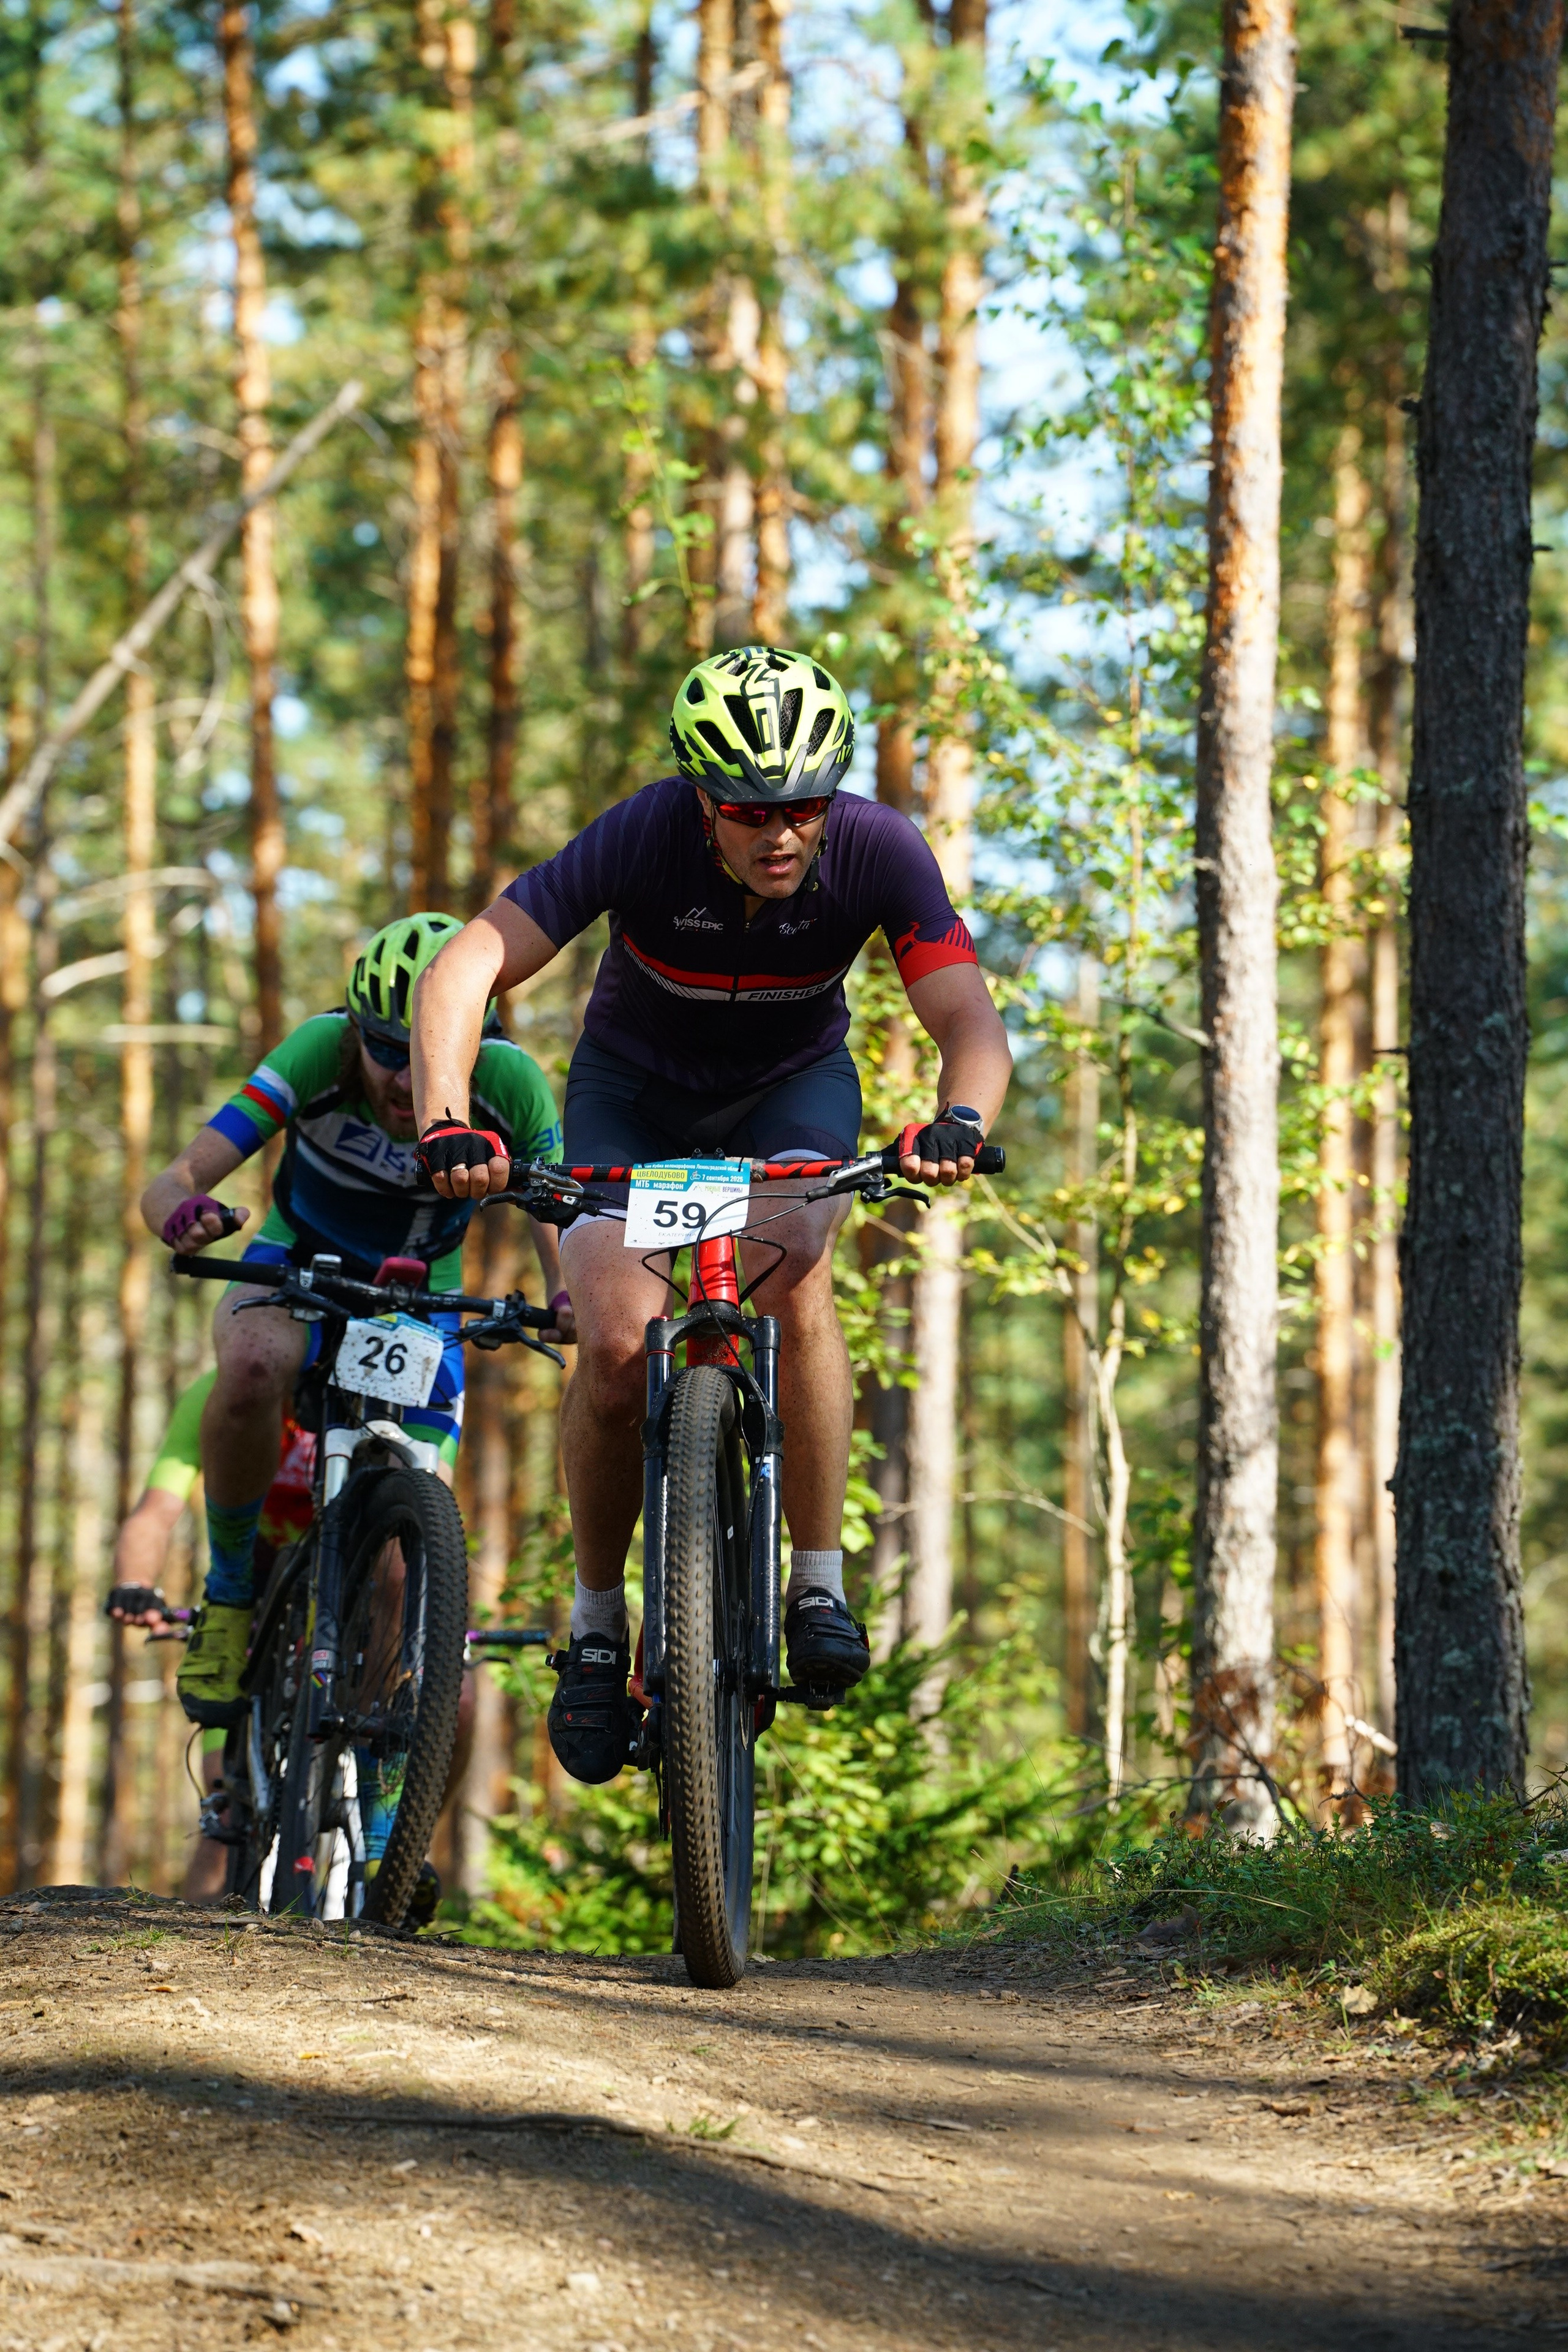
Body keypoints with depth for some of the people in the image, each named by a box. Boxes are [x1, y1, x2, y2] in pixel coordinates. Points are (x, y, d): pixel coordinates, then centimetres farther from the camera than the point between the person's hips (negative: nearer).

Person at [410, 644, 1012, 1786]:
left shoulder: (878, 851, -28)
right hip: (635, 1091, 0)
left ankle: (821, 1585, -15)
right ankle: (598, 1622, 3)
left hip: (793, 1088, 0)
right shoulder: (644, 837, -32)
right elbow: (462, 972, -36)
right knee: (619, 1348, -19)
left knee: (794, 1281, -29)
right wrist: (448, 1122, -53)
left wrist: (960, 1119, -55)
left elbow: (972, 1020, -32)